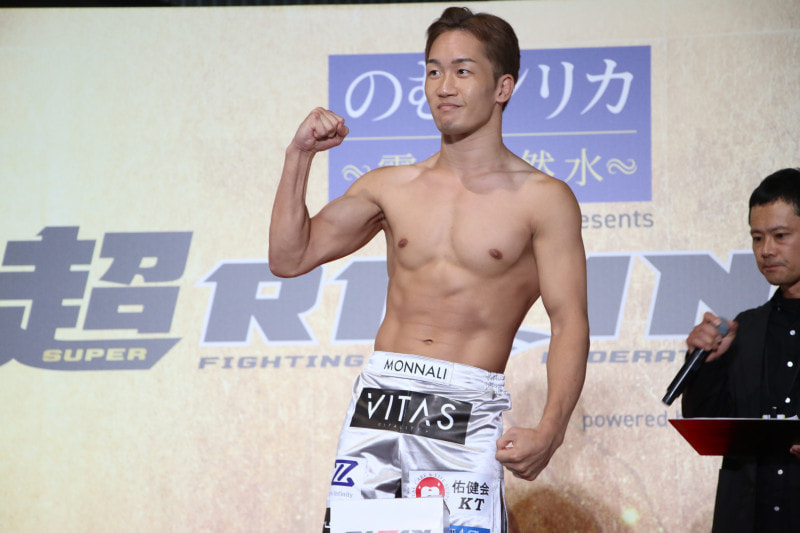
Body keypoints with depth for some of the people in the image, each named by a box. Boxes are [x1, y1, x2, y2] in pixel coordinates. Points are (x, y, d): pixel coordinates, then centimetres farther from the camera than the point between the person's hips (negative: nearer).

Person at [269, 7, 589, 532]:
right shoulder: (391, 188, 14)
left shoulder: (542, 199, 2)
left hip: (467, 413, -3)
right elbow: (290, 258, 15)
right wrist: (299, 157, 5)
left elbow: (570, 325, -3)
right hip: (378, 397, 3)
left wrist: (549, 430, -17)